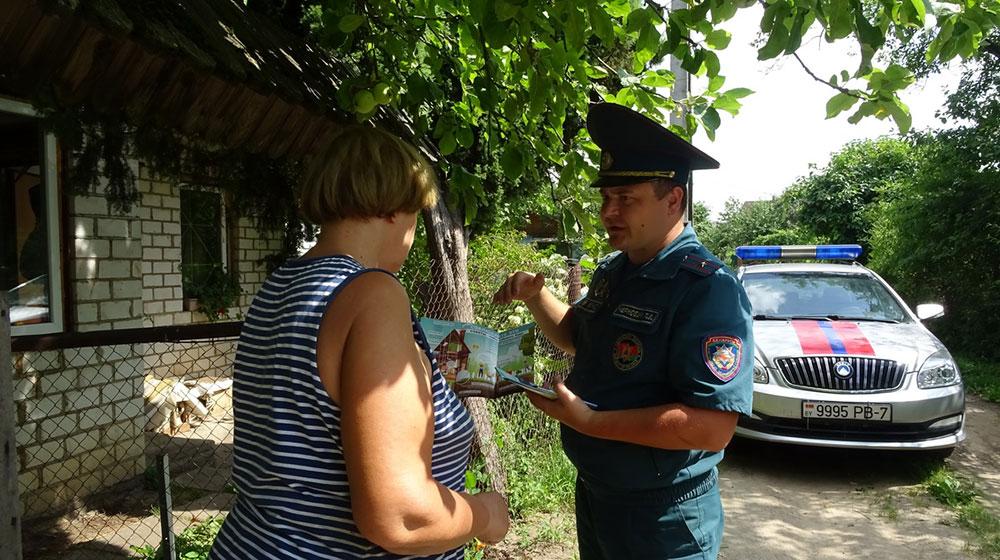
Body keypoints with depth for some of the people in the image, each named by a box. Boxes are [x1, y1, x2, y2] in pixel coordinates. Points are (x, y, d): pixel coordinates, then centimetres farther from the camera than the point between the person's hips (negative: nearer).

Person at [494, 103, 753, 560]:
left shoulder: (709, 289, -24)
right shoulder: (612, 271, 4)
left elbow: (713, 427, -30)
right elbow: (575, 336, 20)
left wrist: (588, 421, -30)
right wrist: (535, 295, 1)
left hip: (661, 517, -7)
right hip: (592, 491, 8)